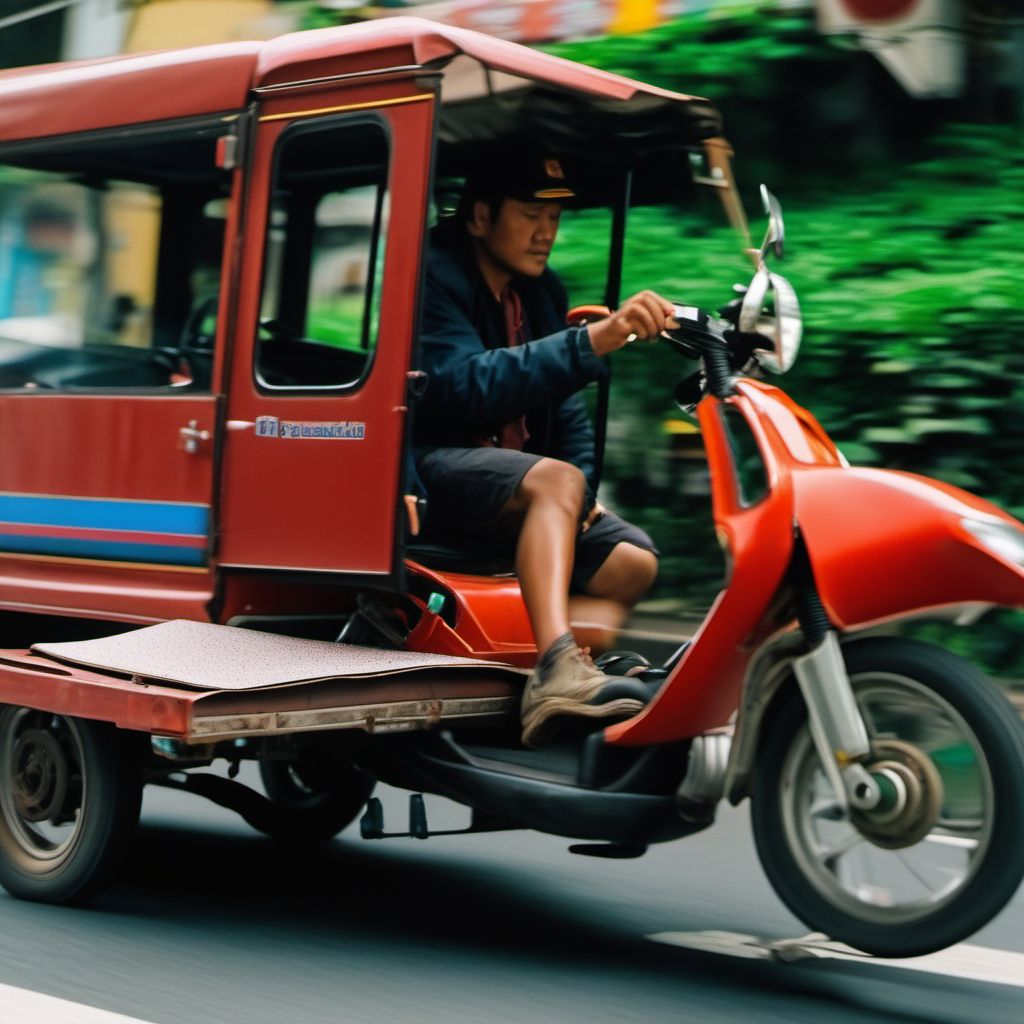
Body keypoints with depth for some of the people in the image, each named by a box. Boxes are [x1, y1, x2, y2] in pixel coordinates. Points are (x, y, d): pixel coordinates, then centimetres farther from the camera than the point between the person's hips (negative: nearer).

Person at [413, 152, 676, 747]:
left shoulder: (542, 291, 16)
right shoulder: (436, 275, -11)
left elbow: (565, 408, 19)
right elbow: (466, 386, -29)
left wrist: (584, 487, -1)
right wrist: (593, 341, -38)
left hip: (512, 472, 9)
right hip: (432, 469, -9)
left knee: (632, 560, -10)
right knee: (555, 480, -35)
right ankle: (557, 669, -51)